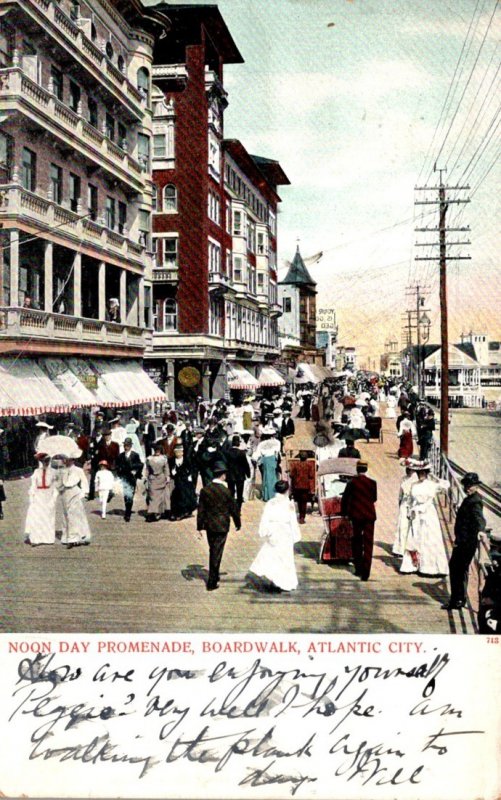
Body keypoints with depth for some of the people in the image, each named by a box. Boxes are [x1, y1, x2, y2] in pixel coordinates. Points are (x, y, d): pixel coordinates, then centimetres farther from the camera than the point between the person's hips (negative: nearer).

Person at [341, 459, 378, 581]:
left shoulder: (352, 482, -5)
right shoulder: (372, 483, -2)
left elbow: (345, 498, -1)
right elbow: (374, 498, 11)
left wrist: (344, 512, 14)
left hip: (356, 515, 0)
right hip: (369, 515, 0)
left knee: (357, 542, 16)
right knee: (368, 543, 1)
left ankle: (358, 569, 21)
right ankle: (365, 572, -7)